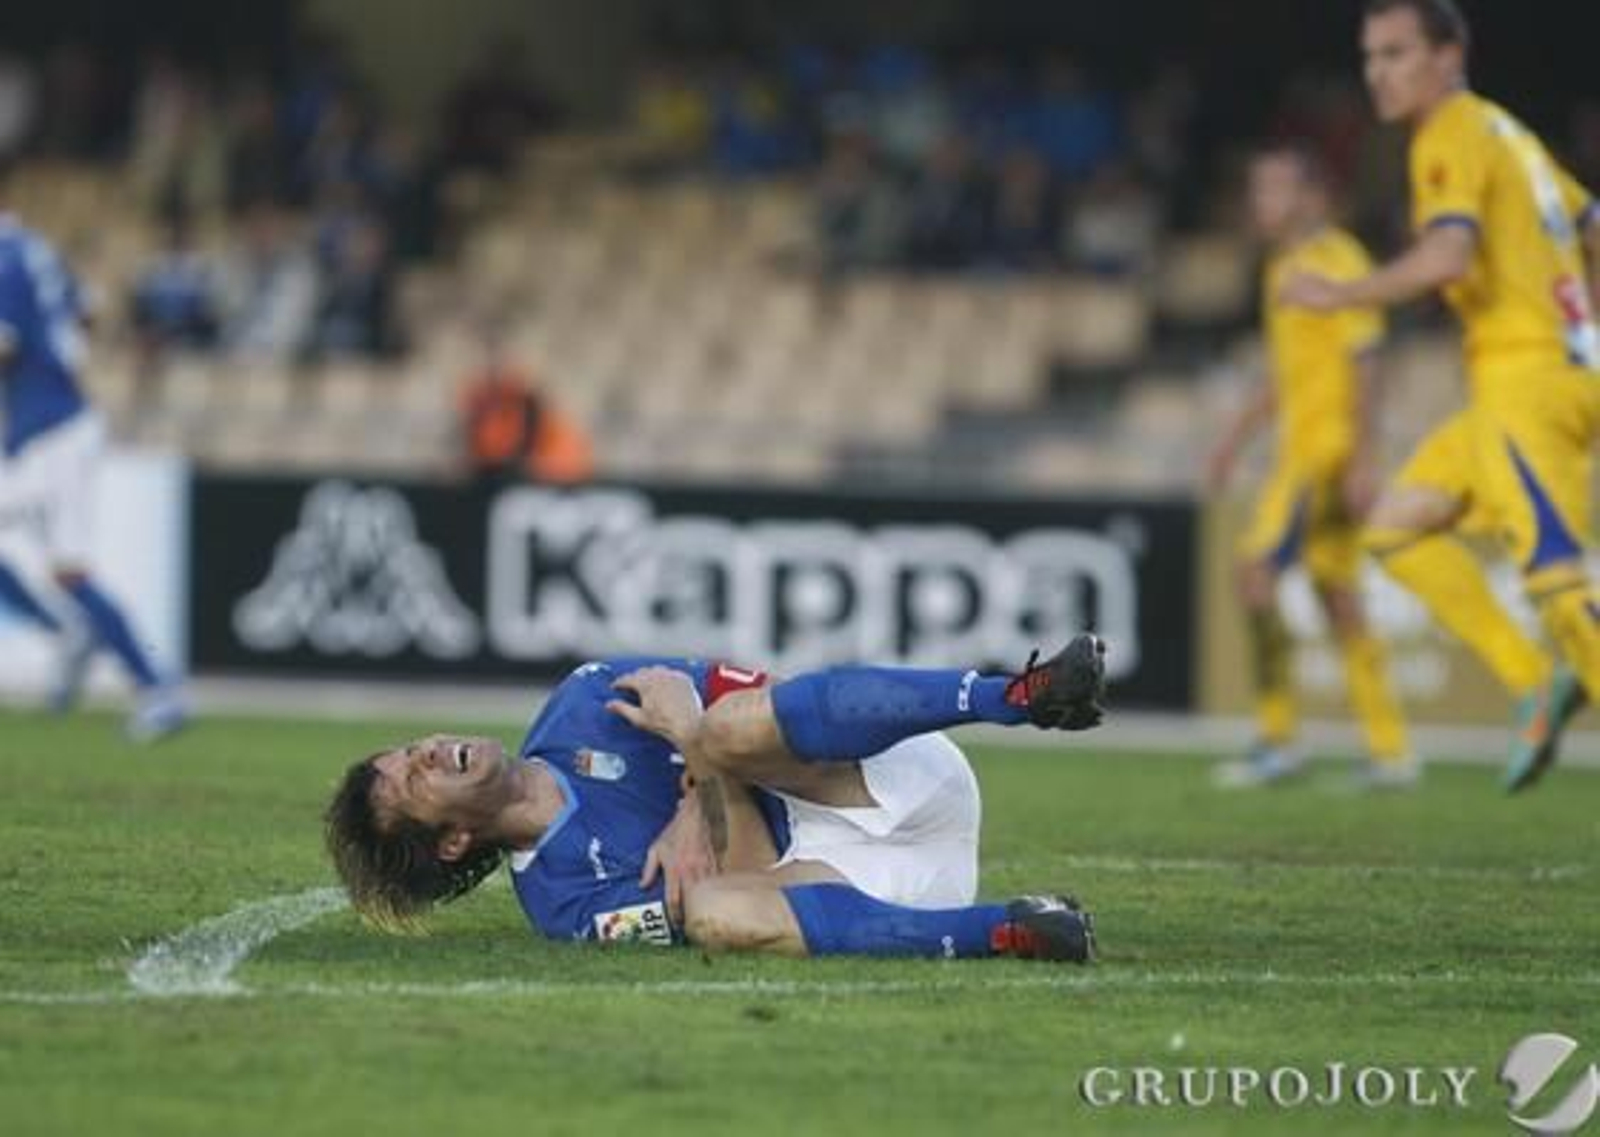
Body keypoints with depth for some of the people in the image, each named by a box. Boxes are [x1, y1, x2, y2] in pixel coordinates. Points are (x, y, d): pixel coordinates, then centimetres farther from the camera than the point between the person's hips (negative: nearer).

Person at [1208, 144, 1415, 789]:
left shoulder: (1335, 261, -11)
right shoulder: (1285, 266, 17)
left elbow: (1362, 366, -16)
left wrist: (1361, 463, -21)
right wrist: (1238, 436, 26)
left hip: (1328, 447, -10)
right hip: (1302, 446, 10)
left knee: (1256, 572, -15)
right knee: (1338, 597, 9)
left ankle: (1277, 741, -12)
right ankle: (1389, 749, 11)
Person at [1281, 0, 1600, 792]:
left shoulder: (1452, 140, -10)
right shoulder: (1504, 133, 18)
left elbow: (1448, 254, -27)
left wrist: (1340, 296, -17)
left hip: (1527, 380, -10)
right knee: (1396, 526, 12)